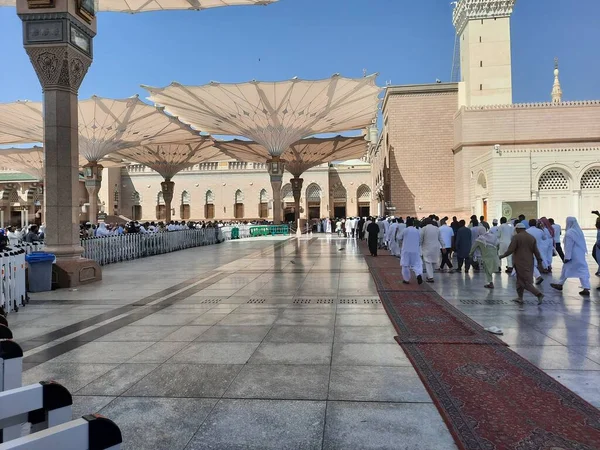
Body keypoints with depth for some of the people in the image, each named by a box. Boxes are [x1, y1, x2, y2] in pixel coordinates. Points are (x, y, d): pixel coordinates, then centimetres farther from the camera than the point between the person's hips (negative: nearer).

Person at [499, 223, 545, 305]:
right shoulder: (532, 238, 8)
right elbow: (536, 251, 8)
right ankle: (520, 298, 20)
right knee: (520, 280, 16)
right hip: (529, 263, 7)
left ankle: (539, 294, -14)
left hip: (520, 263, -7)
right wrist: (539, 261, 15)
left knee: (526, 282, -3)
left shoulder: (516, 237, -10)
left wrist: (502, 256, -1)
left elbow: (510, 250, -14)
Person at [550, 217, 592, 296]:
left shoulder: (569, 233, -17)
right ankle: (586, 289, -1)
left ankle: (560, 284, 23)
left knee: (566, 269, 9)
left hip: (573, 256, -7)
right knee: (582, 270, 3)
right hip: (580, 255, 7)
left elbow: (568, 246, -19)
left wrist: (567, 257, -17)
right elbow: (582, 244, 15)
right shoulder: (579, 231, 9)